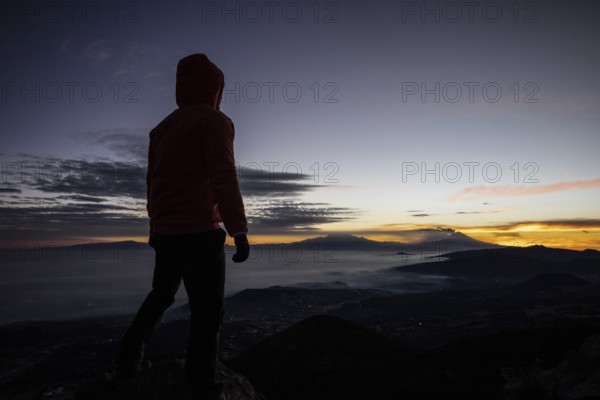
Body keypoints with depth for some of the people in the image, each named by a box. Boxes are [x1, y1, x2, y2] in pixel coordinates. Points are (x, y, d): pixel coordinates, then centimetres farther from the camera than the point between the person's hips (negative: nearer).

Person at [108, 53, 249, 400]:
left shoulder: (162, 128, 17)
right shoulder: (214, 121, -7)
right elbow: (224, 180, -19)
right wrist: (239, 231, -19)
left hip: (164, 232, 8)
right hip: (199, 234, -8)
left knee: (160, 296, 25)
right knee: (207, 312, -1)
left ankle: (129, 362, 29)